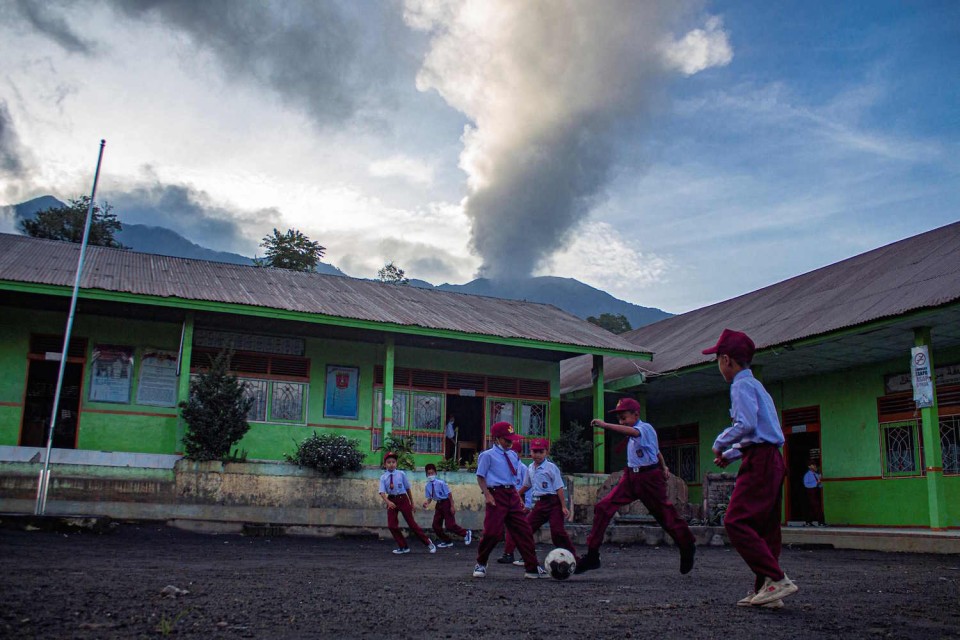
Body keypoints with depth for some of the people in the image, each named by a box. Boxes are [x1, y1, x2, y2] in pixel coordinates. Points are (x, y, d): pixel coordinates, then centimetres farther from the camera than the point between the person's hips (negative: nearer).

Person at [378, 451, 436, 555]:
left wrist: (412, 503, 5)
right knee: (392, 525, 0)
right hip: (391, 501, 2)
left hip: (403, 499, -2)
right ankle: (403, 547, 16)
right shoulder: (383, 477, -4)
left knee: (412, 523, 1)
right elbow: (382, 492, -13)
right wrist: (388, 502, -32)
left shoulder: (401, 474, -6)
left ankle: (428, 543, 14)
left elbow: (408, 489, 1)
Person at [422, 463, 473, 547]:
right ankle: (447, 541, 26)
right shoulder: (427, 486, -3)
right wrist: (427, 503, -18)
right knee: (436, 525, 8)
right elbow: (429, 498, 5)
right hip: (439, 504, 7)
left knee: (450, 525, -9)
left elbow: (449, 494, -16)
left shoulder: (441, 483, -20)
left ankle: (466, 533, 14)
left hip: (446, 503, -7)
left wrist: (452, 506, -17)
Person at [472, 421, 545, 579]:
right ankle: (480, 564, 14)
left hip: (512, 494, 6)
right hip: (496, 494, -6)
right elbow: (480, 476, -5)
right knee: (493, 532, -8)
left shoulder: (513, 455, 15)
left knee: (523, 530, 3)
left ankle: (532, 568, 8)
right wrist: (487, 494, -16)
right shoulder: (488, 455, -4)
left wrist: (517, 495, 16)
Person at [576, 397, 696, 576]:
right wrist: (663, 466, 38)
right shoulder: (634, 434, 14)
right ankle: (592, 555, -9)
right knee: (603, 507, -10)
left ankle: (688, 548, 36)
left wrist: (605, 425, -44)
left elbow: (632, 432, -35)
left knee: (666, 516, 6)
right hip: (631, 476, 7)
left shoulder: (645, 428, -11)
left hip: (649, 477, -7)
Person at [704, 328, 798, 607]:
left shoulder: (742, 385, -7)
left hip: (760, 461, -10)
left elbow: (746, 424, -21)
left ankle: (777, 580, -18)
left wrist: (720, 443, -7)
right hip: (772, 460, 10)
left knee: (736, 522, -14)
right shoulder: (755, 385, 24)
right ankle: (764, 589, 10)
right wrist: (730, 454, 22)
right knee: (763, 527, 9)